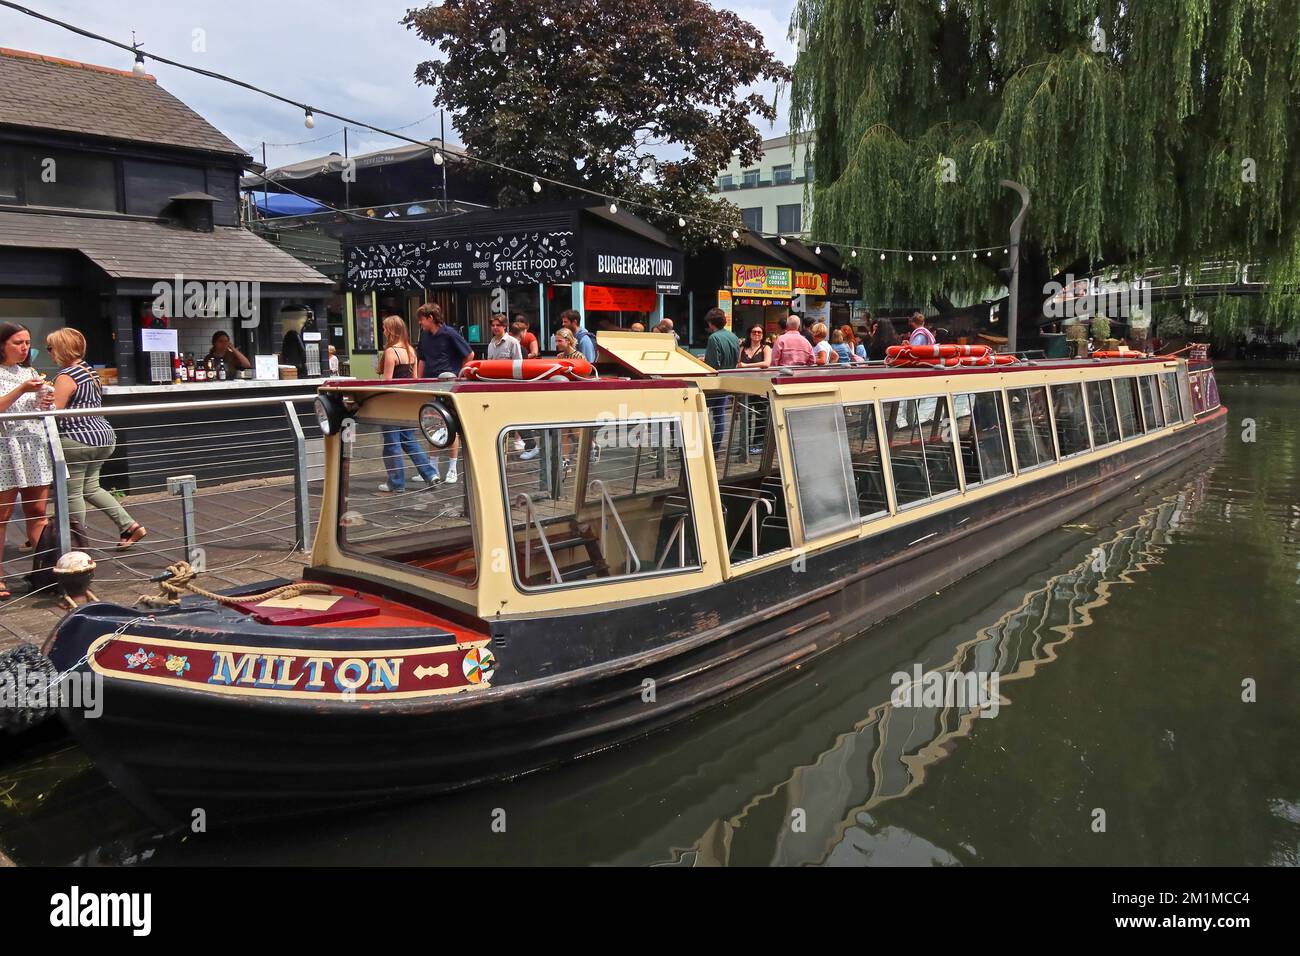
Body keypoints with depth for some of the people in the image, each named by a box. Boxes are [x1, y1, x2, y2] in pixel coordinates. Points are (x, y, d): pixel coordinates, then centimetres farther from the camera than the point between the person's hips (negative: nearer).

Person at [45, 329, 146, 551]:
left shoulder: (65, 377, -13)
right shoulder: (90, 371, 14)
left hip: (77, 440, -9)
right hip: (103, 436, 9)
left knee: (73, 493, 4)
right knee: (91, 487, 17)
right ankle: (130, 525, 8)